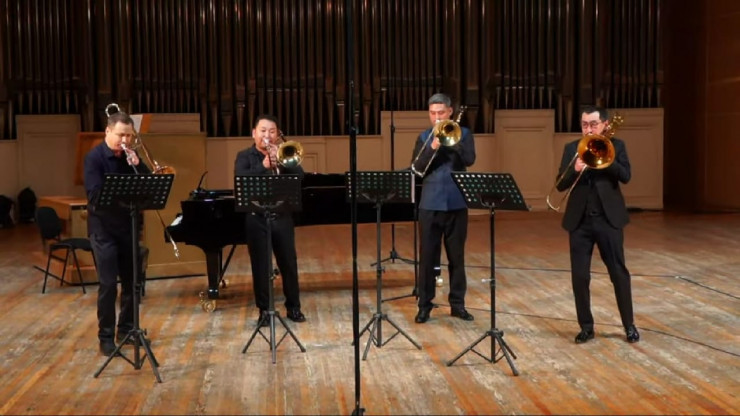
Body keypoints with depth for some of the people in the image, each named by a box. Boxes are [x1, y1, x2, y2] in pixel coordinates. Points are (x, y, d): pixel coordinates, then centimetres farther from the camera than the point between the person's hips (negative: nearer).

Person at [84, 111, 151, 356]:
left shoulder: (130, 155, 6)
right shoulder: (94, 157, -11)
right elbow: (95, 195, -21)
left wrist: (137, 164, -14)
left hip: (128, 226, 6)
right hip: (103, 228, -5)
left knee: (131, 281, 11)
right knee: (108, 284, -6)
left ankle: (126, 329, 24)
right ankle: (106, 336, 5)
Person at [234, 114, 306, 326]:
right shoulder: (245, 156, 3)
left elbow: (300, 175, -5)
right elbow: (240, 178, -16)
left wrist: (280, 161, -18)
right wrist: (263, 166, -23)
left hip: (282, 217, 2)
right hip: (256, 218, -2)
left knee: (289, 263, 7)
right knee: (260, 266, 3)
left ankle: (293, 307, 19)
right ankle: (264, 310, 13)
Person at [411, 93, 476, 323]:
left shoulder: (463, 134, 5)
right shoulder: (424, 137, 8)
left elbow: (469, 159, -11)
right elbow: (415, 167, -4)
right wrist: (432, 148, -17)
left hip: (456, 203, 0)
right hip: (430, 204, 0)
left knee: (456, 256, 7)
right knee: (428, 256, 1)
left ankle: (457, 304, 17)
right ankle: (425, 305, 9)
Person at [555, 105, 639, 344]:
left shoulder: (615, 146, 5)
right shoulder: (571, 148, 7)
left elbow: (625, 176, -10)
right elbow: (560, 185, 0)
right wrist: (575, 169, -19)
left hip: (609, 219, -1)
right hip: (580, 221, 2)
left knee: (619, 273, 4)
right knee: (579, 276, 2)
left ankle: (629, 325, 16)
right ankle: (586, 327, 15)